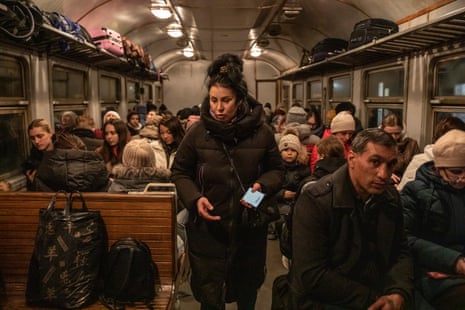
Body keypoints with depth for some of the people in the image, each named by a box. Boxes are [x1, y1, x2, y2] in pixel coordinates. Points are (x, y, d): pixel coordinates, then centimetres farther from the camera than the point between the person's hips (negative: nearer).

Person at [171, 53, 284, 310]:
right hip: (207, 227, -1)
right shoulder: (197, 132, -9)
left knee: (247, 289, 23)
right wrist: (194, 198, -14)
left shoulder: (261, 132, -8)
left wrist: (262, 186, -16)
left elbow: (276, 170, 5)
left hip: (250, 226, 2)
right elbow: (179, 172, 2)